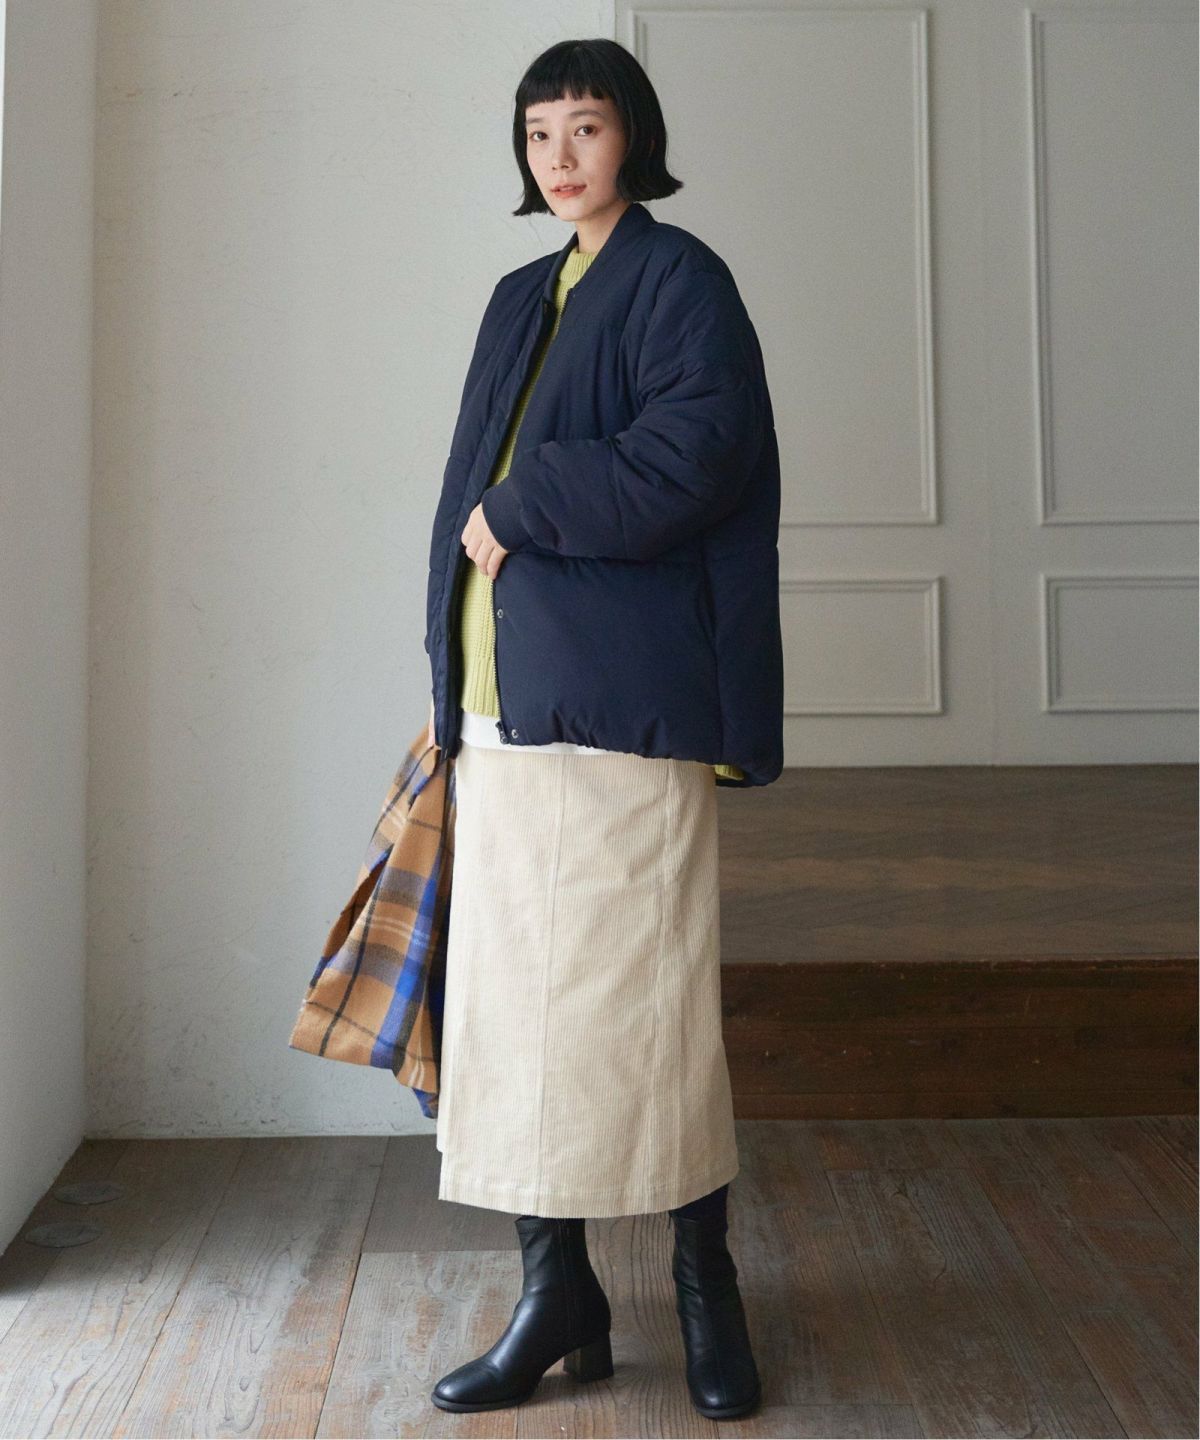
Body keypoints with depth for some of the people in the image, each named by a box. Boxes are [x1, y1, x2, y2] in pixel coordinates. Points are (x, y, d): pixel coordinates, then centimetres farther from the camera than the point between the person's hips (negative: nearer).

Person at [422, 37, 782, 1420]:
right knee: (517, 993, 6)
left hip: (621, 695, -7)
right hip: (505, 696, 7)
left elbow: (691, 457, -15)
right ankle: (556, 1293, 18)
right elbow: (475, 480, 19)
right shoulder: (522, 298, 22)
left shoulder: (679, 280, 1)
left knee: (642, 994, -2)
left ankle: (705, 1286, 17)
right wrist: (450, 663, 10)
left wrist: (519, 511, -7)